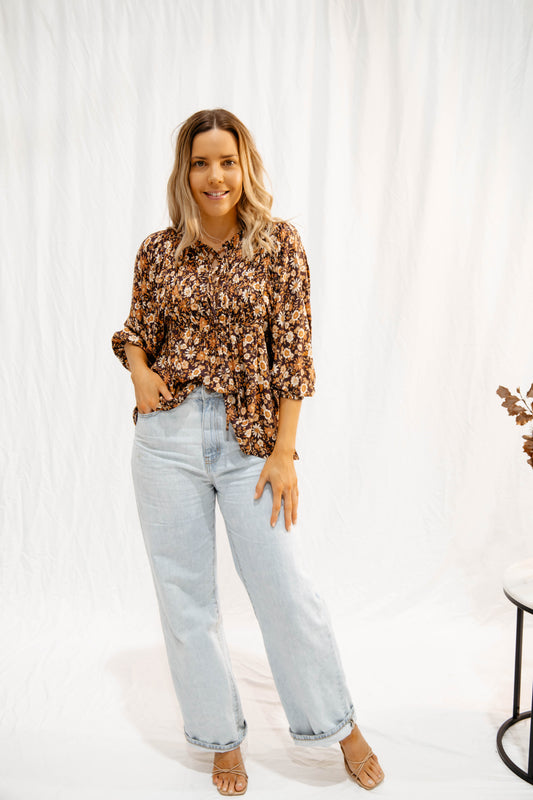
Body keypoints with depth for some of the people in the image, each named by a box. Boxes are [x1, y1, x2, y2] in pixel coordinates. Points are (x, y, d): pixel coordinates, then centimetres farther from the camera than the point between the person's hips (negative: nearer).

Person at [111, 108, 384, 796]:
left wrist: (284, 452, -9)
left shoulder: (279, 243, 0)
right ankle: (222, 738, 31)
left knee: (283, 586, 1)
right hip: (168, 435, 3)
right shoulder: (158, 250, 5)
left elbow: (291, 350, -4)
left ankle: (340, 725, 28)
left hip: (250, 435, -2)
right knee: (185, 595, 9)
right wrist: (139, 369, -8)